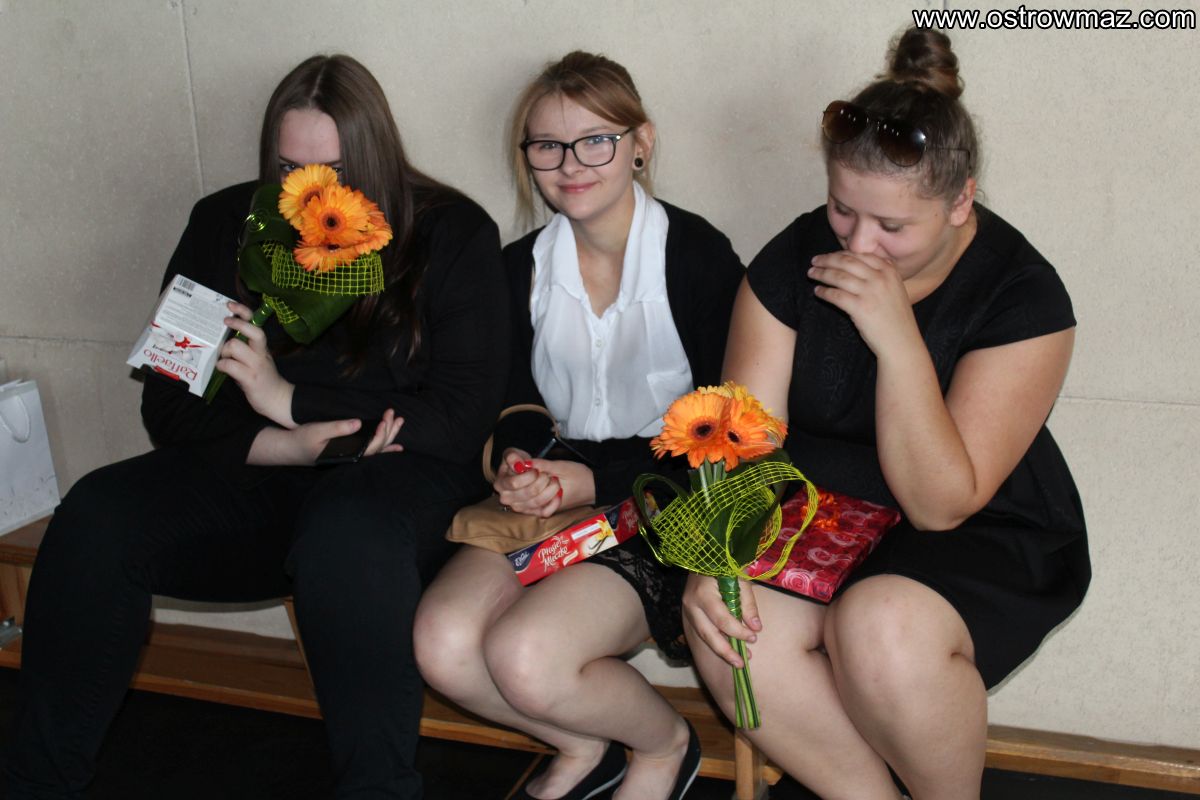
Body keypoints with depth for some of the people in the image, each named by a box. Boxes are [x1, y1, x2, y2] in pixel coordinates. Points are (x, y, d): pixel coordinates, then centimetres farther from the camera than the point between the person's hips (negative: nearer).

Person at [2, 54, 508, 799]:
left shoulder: (452, 234, -2)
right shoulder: (224, 226, 8)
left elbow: (460, 421, -9)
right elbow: (170, 406, 4)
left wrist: (289, 399, -12)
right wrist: (293, 445, -14)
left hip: (399, 480, -3)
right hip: (254, 481, 4)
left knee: (346, 534, -39)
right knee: (96, 519, -23)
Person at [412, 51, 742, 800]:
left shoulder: (698, 256, -10)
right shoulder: (522, 267, 7)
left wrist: (601, 478, -18)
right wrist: (520, 462, -9)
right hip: (554, 502, 6)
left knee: (525, 657, -26)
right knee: (442, 643, -18)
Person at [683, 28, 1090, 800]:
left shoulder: (1021, 294, -16)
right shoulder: (795, 259, -5)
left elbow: (940, 504, -21)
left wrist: (897, 338, -30)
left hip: (986, 544, -3)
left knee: (881, 628, -35)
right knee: (729, 631, -27)